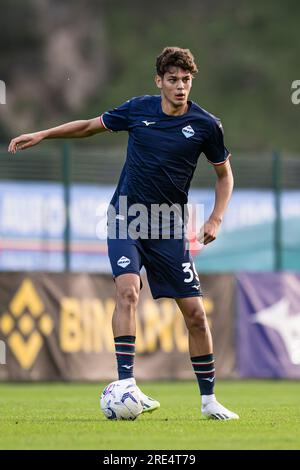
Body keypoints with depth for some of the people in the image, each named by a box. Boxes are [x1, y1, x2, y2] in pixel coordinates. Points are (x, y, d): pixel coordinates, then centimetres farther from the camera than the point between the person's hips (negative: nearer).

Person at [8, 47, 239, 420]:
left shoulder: (206, 125, -5)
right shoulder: (139, 109, -3)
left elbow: (224, 174, 9)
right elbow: (91, 126, 14)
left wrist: (216, 218, -4)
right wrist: (42, 135, 10)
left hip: (169, 228, 0)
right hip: (126, 219, 0)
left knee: (195, 313, -2)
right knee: (127, 290, -25)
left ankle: (208, 399, 12)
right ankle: (126, 383, -25)